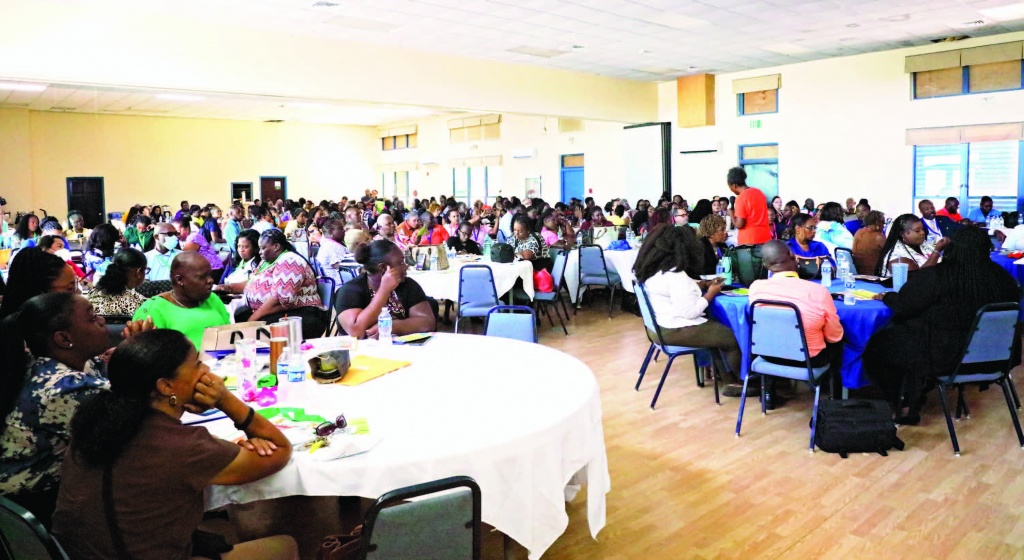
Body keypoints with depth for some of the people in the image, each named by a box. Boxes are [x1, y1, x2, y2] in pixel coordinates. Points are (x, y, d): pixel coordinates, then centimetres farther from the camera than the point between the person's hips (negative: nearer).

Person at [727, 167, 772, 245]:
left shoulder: (741, 198, -14)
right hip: (765, 237, 7)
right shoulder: (759, 192, 10)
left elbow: (739, 224, -17)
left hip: (748, 241, -7)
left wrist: (732, 214, 0)